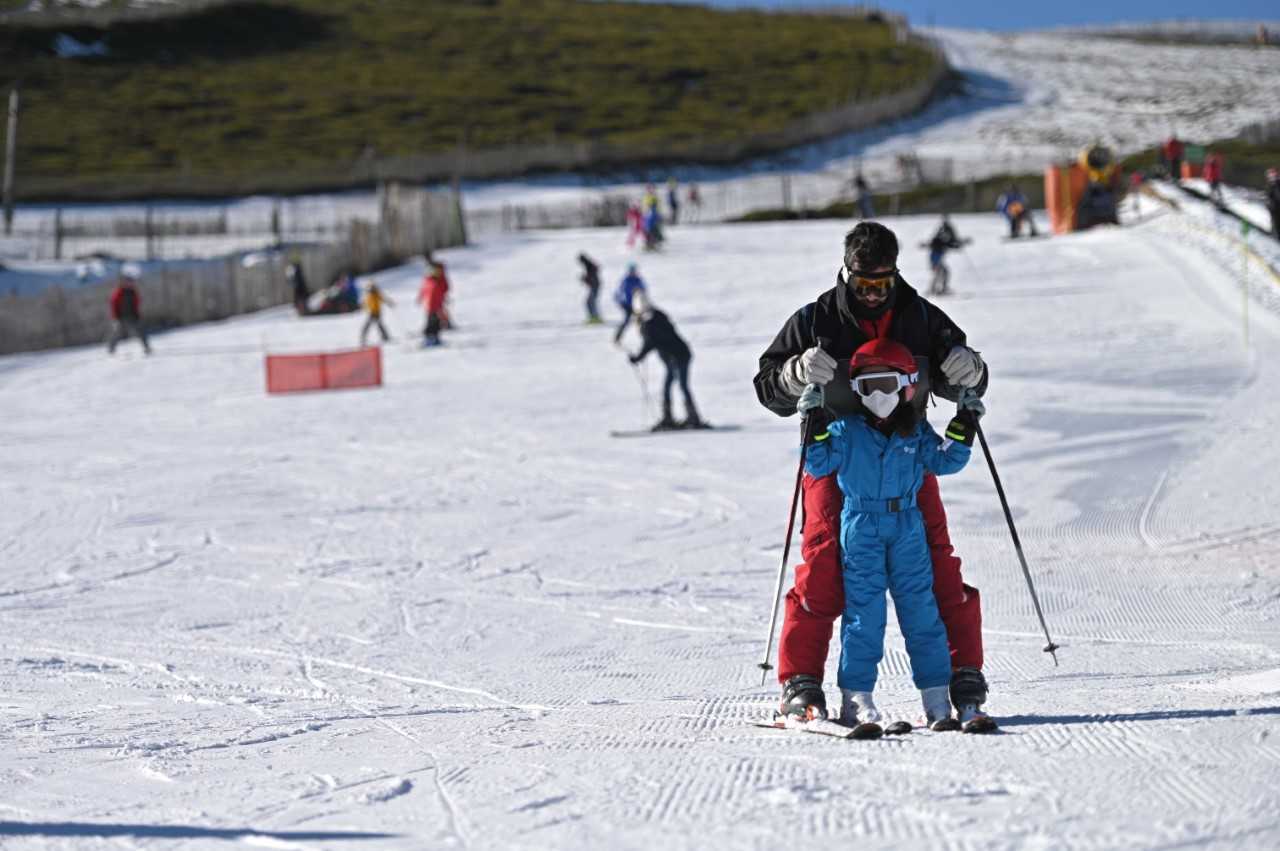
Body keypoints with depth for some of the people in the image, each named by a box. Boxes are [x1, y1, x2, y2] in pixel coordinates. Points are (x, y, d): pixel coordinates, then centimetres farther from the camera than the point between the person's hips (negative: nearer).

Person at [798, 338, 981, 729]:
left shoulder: (916, 432, 8)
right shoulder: (846, 430, 1)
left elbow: (945, 462, 9)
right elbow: (818, 465, -3)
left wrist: (964, 427, -1)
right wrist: (815, 426, -14)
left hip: (907, 526, 2)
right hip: (861, 528, -2)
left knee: (921, 609, 1)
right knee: (864, 612, -4)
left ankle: (937, 697, 4)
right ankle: (856, 698, 0)